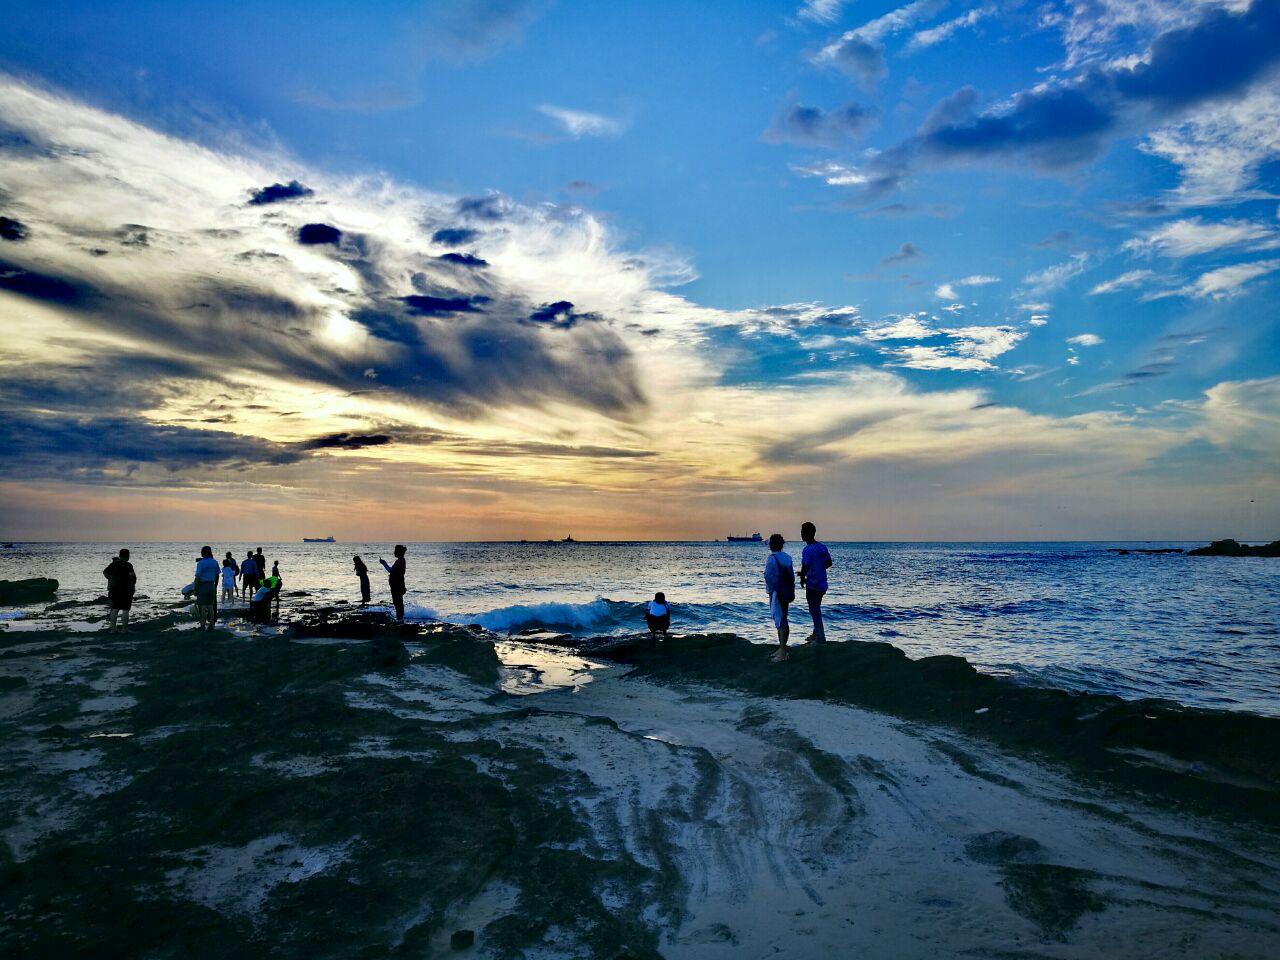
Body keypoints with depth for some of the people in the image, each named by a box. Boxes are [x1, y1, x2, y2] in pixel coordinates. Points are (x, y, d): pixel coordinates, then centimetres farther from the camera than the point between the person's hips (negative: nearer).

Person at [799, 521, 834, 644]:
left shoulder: (808, 550, -19)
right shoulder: (823, 547, 4)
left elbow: (805, 567, -24)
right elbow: (829, 563, 14)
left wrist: (802, 579, -6)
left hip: (812, 585, -8)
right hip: (822, 584, 8)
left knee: (815, 611, 3)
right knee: (816, 609, 22)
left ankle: (820, 639, 6)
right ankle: (816, 634, 32)